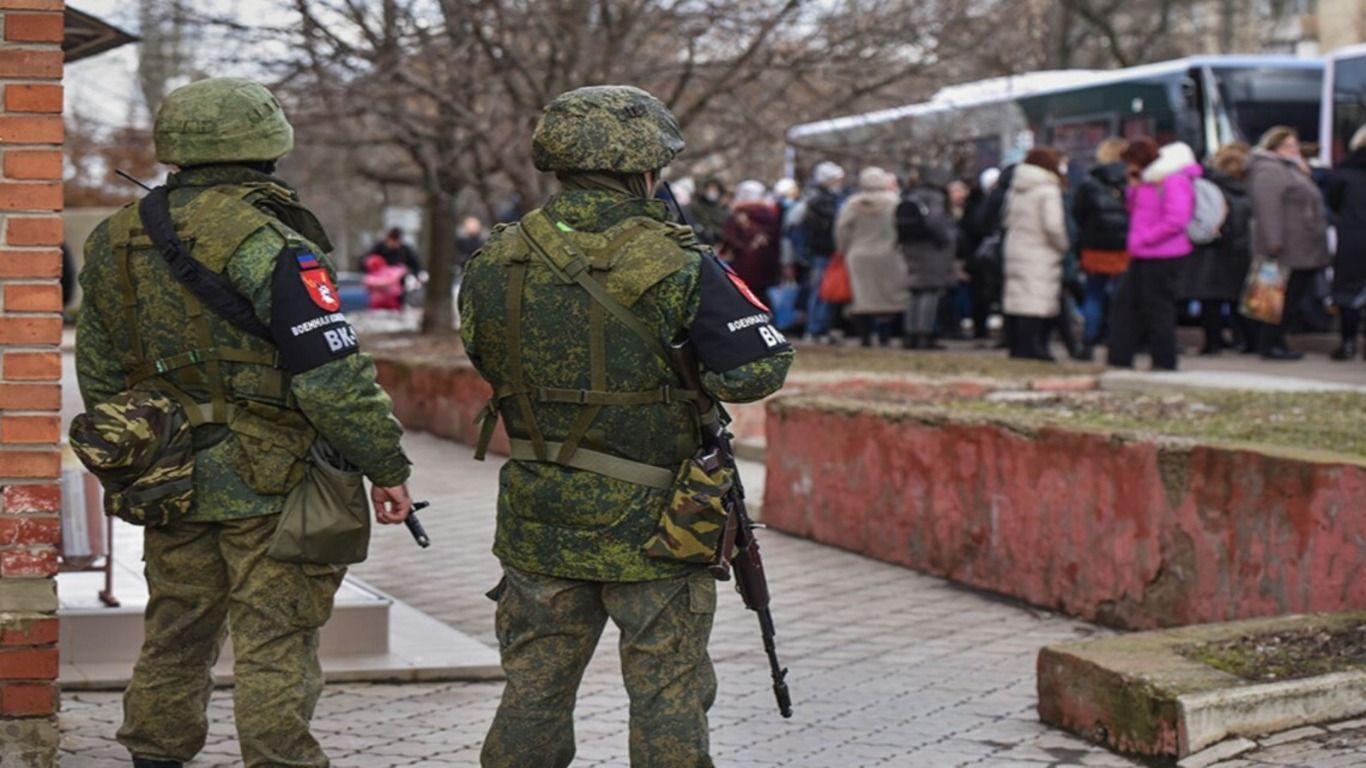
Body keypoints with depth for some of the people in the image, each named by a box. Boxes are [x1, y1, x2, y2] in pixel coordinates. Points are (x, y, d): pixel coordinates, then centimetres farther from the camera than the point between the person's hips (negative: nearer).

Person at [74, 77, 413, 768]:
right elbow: (332, 374, -19)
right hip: (269, 481, -7)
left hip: (170, 480, 7)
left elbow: (98, 371, 14)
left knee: (174, 635, 18)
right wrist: (384, 465, -9)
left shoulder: (118, 242, 6)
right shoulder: (267, 244, -17)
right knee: (274, 647, -1)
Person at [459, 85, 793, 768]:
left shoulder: (496, 264, -1)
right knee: (668, 698, 6)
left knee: (534, 691, 15)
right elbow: (760, 369, -13)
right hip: (650, 525, -4)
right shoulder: (675, 265, -16)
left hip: (538, 525, 4)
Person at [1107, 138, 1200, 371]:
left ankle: (1164, 362, 6)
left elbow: (1176, 219, -23)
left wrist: (1144, 239, -18)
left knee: (1157, 307, -3)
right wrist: (1134, 189, 6)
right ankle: (1119, 358, 12)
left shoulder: (1174, 181, -15)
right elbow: (1135, 211, 24)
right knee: (1125, 301, 8)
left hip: (1163, 256, -10)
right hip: (1142, 255, 10)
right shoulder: (1146, 180, 16)